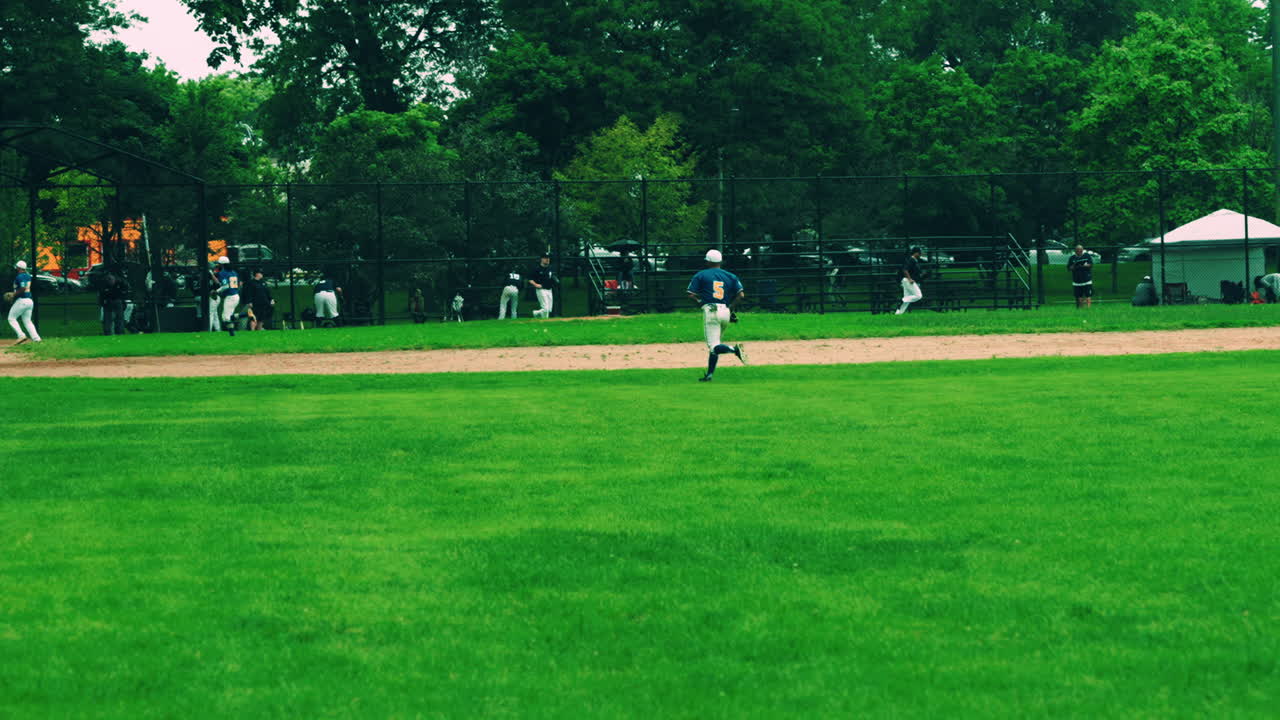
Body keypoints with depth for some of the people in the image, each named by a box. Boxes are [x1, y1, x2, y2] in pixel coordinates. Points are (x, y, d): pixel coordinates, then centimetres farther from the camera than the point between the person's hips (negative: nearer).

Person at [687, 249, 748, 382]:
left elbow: (691, 295, -2)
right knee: (714, 346, 15)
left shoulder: (701, 275, 5)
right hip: (725, 312, 5)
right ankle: (709, 374, 11)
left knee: (714, 346, -11)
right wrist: (730, 307, 12)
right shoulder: (730, 276, 12)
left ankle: (734, 349, -37)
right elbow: (741, 294, 3)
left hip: (710, 311, -5)